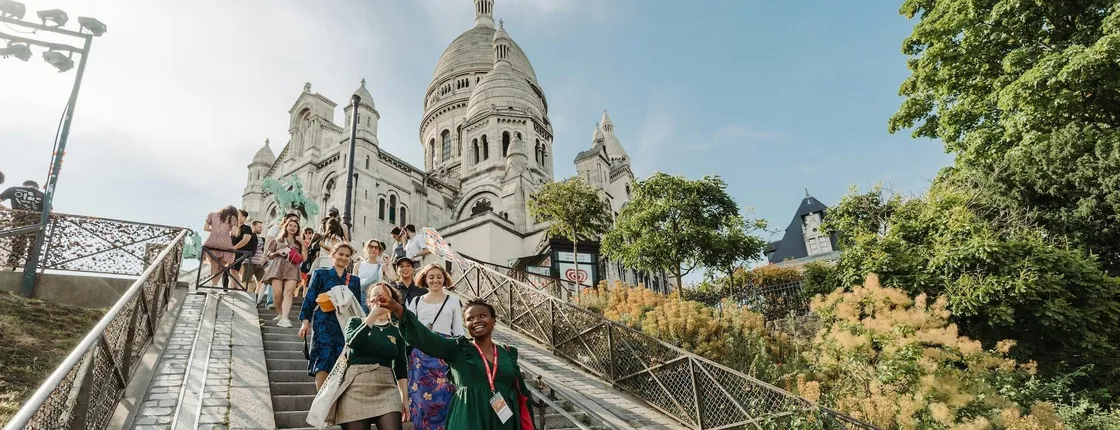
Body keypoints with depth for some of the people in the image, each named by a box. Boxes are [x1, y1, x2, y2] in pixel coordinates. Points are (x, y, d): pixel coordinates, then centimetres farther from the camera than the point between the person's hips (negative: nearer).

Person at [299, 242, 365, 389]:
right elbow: (310, 298, 4)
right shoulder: (320, 274, 9)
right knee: (323, 361, -12)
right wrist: (305, 321, -5)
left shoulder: (354, 280, 17)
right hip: (324, 323, -3)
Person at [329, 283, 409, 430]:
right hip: (356, 389, -1)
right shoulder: (356, 322, 8)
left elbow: (400, 367, 12)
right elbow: (353, 342, -14)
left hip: (386, 390, 1)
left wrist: (405, 398, 8)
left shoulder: (396, 332, 11)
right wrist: (373, 314, -14)